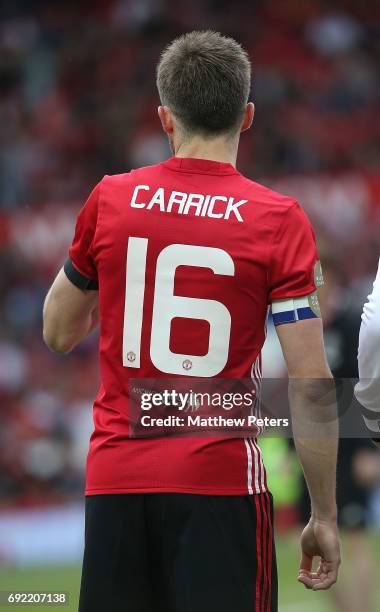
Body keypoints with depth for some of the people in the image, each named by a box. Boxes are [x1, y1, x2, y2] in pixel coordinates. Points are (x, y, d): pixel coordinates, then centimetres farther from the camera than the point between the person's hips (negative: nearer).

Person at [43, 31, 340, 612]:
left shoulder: (108, 200, 2)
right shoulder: (278, 220, -5)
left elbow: (58, 334, 16)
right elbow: (309, 387, -8)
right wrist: (325, 516, -1)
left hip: (114, 477, 3)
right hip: (221, 478, -3)